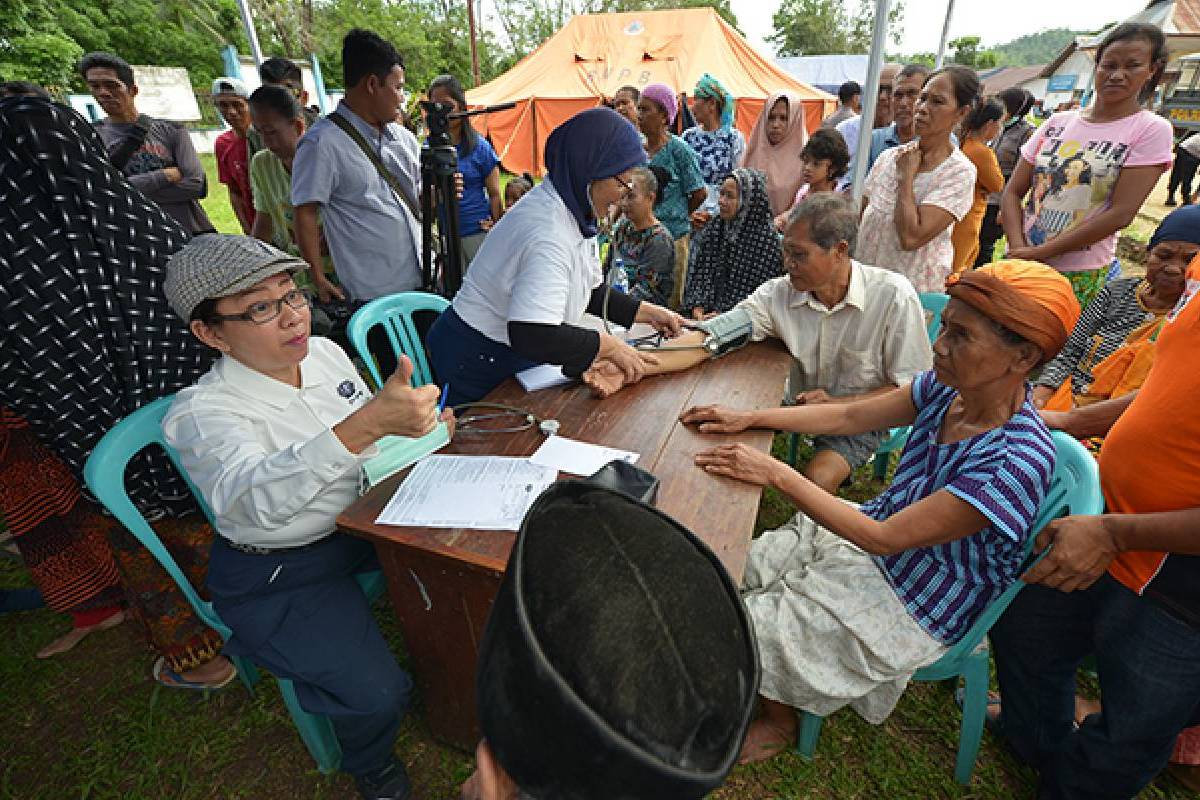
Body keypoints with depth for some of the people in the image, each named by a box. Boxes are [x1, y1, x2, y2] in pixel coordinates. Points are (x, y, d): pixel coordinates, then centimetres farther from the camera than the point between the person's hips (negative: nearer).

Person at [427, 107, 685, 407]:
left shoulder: (576, 213, 1)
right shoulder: (548, 232, -31)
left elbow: (591, 291, 13)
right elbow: (532, 337, -39)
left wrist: (648, 312, 5)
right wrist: (608, 344, -28)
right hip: (479, 363, -9)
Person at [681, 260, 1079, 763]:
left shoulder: (1017, 462, -33)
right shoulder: (947, 387, -12)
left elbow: (883, 538, -30)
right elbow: (849, 417, -2)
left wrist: (777, 474, -29)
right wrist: (749, 418, -8)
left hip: (913, 607, -7)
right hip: (877, 526, 7)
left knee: (747, 626, -4)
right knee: (742, 566, 6)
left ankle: (780, 722, 30)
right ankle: (766, 680, 34)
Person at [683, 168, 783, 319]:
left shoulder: (767, 237, -4)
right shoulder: (712, 229, 11)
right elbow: (698, 273, 8)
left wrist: (723, 315, -11)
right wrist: (698, 308, -8)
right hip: (705, 314, 4)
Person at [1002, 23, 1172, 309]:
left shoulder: (1152, 129, -2)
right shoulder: (1057, 122, 8)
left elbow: (1121, 212, -11)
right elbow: (1013, 192, 4)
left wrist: (1040, 252, -16)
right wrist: (1018, 248, -12)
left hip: (1079, 274, -3)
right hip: (1020, 262, 3)